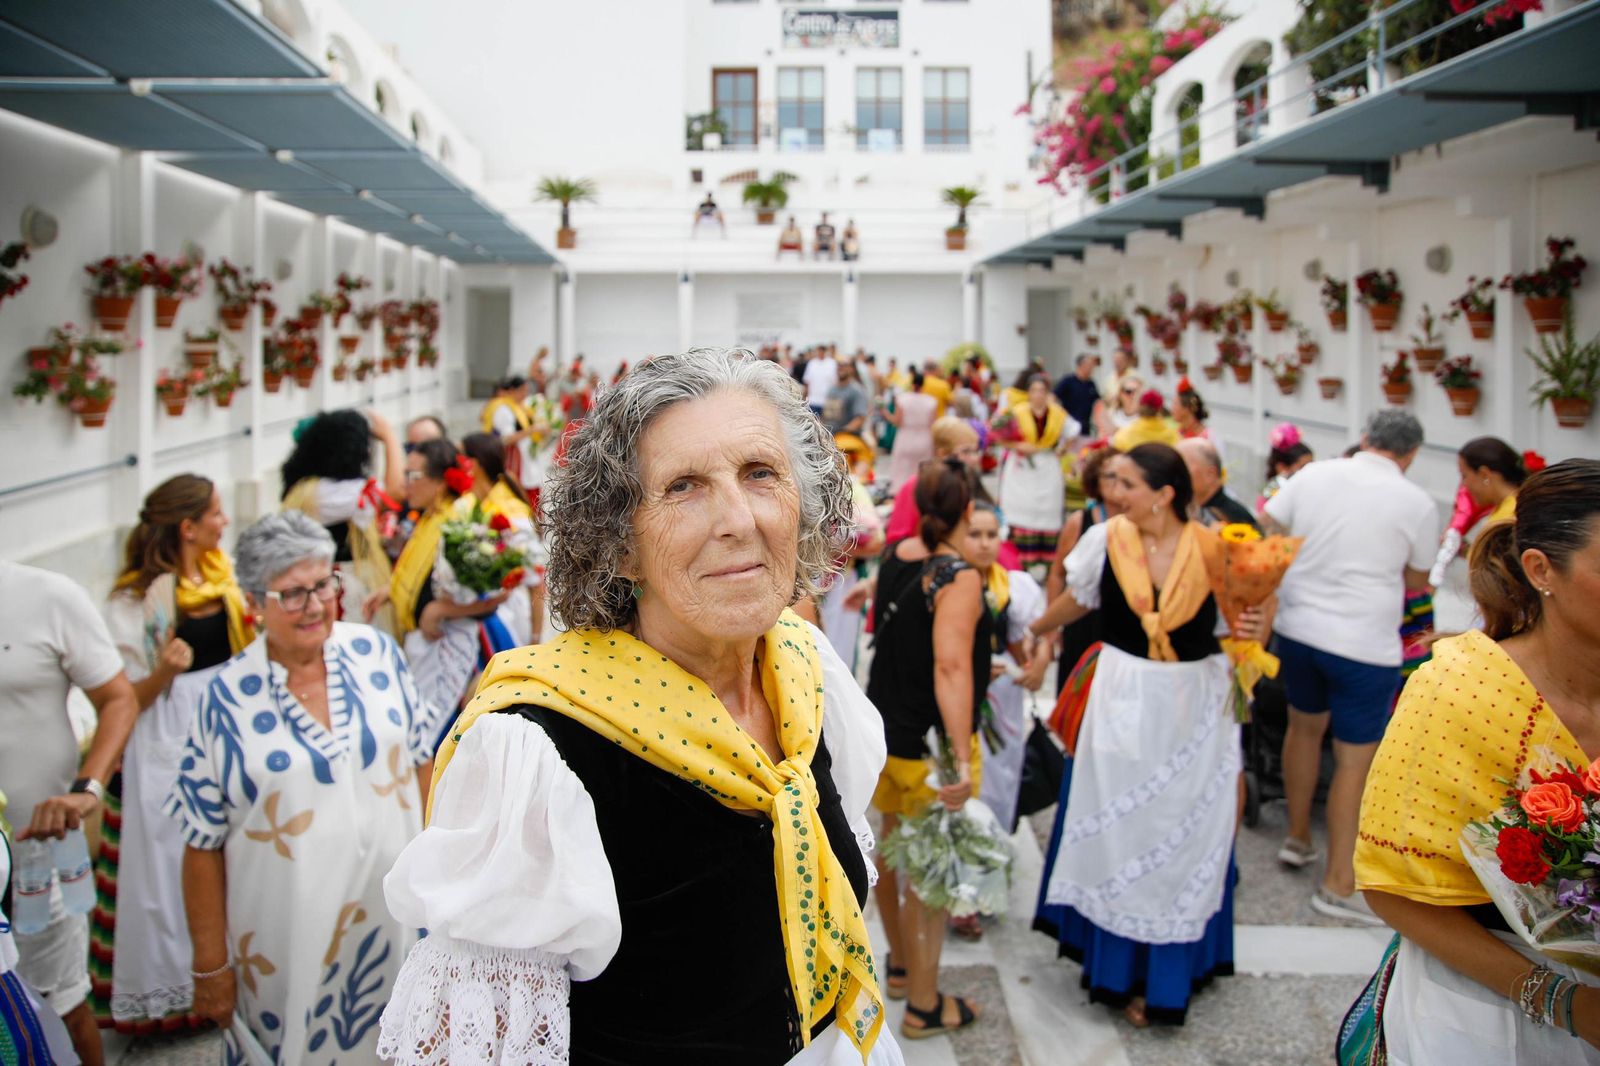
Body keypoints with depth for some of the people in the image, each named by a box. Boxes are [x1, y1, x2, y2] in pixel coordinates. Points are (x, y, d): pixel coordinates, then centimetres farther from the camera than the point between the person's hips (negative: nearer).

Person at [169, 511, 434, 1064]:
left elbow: (418, 760, 7)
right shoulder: (227, 700, -12)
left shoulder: (377, 653, -4)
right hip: (285, 936, -2)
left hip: (392, 910, 3)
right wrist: (210, 964, -5)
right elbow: (202, 846, -7)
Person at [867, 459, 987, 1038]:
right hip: (929, 744, -8)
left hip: (884, 727, 8)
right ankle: (923, 1004, 17)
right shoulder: (959, 578, -22)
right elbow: (950, 669, -32)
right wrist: (962, 761, -35)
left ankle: (900, 963, 43)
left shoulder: (894, 556, 0)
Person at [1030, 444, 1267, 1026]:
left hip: (1194, 710, -1)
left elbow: (1243, 621, 2)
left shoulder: (1214, 548, -10)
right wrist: (1030, 629, 26)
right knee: (1116, 834, 8)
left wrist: (1252, 630, -21)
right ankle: (1116, 965, 24)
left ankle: (1167, 974, 22)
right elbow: (1076, 600, 12)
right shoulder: (1107, 539, -6)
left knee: (1182, 839, 6)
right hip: (1123, 705, 1)